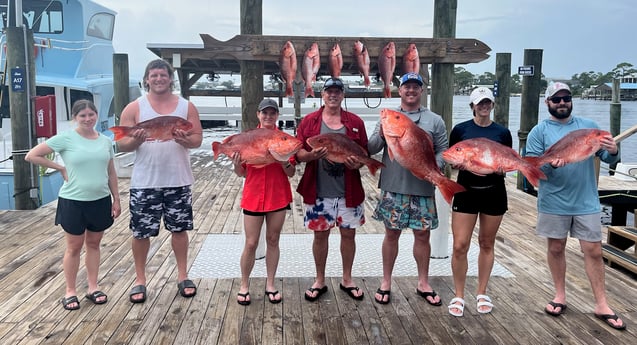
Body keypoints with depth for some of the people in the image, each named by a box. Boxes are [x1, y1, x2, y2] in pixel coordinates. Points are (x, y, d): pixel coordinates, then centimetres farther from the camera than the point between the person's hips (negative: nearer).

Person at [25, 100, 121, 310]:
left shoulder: (105, 141, 3)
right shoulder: (65, 139, -9)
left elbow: (111, 173, 9)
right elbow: (32, 156, -9)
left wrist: (116, 199, 7)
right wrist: (60, 168, -9)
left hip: (100, 200, 3)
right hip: (73, 202, -3)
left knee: (93, 244, 14)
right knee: (74, 247, 8)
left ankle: (93, 287, 26)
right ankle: (70, 291, 22)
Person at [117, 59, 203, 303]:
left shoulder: (186, 107, 4)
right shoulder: (134, 108, 0)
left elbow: (198, 139, 2)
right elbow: (121, 144, -2)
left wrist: (184, 140, -20)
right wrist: (136, 141, -24)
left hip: (178, 181, 1)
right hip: (144, 182, -1)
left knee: (179, 229, 11)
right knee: (141, 233, 6)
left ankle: (183, 276, 26)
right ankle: (140, 281, 23)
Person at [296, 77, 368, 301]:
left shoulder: (355, 122, 4)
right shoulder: (309, 121, 2)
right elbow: (298, 153, 0)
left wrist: (358, 164, -14)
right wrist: (312, 155, -21)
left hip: (348, 191, 1)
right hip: (318, 191, -1)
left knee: (348, 233, 10)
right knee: (320, 234, 9)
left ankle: (347, 280, 28)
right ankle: (320, 281, 26)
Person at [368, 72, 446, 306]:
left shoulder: (434, 120, 7)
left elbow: (443, 150, 5)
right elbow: (371, 149, 1)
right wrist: (381, 135, -19)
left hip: (423, 189, 1)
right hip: (393, 188, -1)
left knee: (422, 235, 9)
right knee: (391, 234, 8)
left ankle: (423, 284, 26)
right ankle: (386, 282, 22)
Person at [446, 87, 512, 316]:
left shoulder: (502, 132, 4)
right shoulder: (460, 129, 0)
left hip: (494, 192, 2)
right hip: (466, 191, -2)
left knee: (487, 244, 12)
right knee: (460, 246, -5)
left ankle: (482, 293, 27)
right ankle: (458, 296, 11)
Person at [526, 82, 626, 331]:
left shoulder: (589, 126, 6)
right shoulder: (539, 131, -1)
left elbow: (608, 159, 6)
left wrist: (613, 151, -18)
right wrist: (550, 164, -28)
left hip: (586, 202, 1)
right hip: (554, 203, -1)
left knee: (593, 251, 5)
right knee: (556, 248, 10)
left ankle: (601, 304, 15)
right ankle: (560, 295, 26)